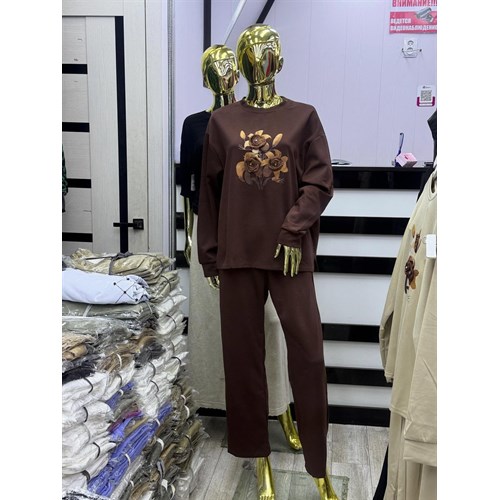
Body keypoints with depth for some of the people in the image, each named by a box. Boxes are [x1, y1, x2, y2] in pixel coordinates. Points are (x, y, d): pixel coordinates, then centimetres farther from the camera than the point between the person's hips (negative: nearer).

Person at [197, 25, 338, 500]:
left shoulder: (303, 116, 7)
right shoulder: (222, 120, 10)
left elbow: (320, 180, 1)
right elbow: (209, 189, 8)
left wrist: (294, 231, -14)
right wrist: (209, 256, 5)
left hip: (290, 253, -1)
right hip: (238, 252, 2)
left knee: (308, 351, -1)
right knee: (243, 353, 7)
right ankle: (257, 452, 25)